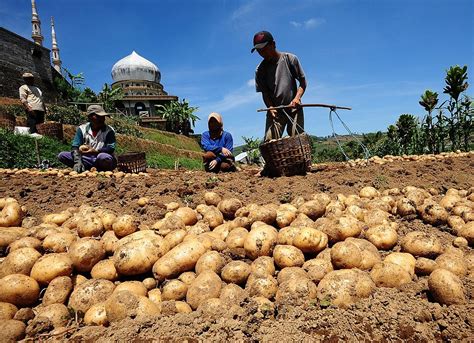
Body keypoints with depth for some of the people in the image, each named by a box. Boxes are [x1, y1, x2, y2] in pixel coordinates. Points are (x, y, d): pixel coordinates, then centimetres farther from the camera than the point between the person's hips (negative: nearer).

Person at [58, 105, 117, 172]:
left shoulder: (109, 130, -5)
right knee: (62, 155, -11)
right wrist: (78, 161, -25)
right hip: (87, 159, 3)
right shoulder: (82, 129, 2)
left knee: (103, 157, -39)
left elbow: (111, 148, -14)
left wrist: (94, 151, -29)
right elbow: (75, 147, -7)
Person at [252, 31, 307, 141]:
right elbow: (265, 93, 4)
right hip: (275, 111, 1)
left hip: (294, 109, -1)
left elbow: (303, 81, 2)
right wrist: (271, 107, -16)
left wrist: (297, 98, -16)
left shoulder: (290, 59, 0)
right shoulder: (260, 70, 3)